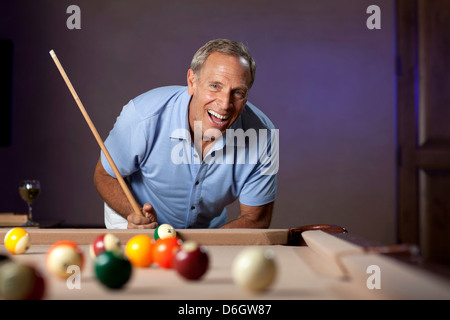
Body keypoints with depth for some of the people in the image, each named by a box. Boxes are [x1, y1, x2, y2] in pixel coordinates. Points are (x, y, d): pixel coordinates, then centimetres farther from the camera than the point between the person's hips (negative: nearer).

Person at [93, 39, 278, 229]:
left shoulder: (262, 134, -24)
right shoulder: (142, 116, -28)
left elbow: (255, 219, -14)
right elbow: (105, 176, -12)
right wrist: (135, 214, -31)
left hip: (210, 229, 3)